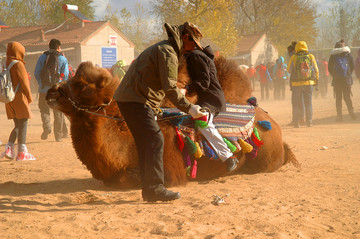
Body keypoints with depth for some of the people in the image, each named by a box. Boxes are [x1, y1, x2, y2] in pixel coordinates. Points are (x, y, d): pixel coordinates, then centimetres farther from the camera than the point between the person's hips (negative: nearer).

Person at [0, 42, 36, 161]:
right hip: (20, 98, -7)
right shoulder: (18, 65, -13)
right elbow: (24, 83, -13)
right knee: (23, 124, 0)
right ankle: (22, 152, 2)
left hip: (10, 100, 7)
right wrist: (30, 97, -2)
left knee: (18, 125, 16)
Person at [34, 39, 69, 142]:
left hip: (44, 88, 0)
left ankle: (46, 126, -13)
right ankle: (58, 135, 11)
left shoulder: (42, 57, 5)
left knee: (44, 109, 13)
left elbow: (37, 72, 2)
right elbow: (65, 75, -1)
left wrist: (41, 83, 14)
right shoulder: (63, 59, 2)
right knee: (58, 112, 8)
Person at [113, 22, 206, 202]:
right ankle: (155, 188, -14)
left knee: (146, 144, 10)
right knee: (155, 140, -13)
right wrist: (189, 108, -14)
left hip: (129, 99, 11)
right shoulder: (167, 52, -12)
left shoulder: (161, 48, 23)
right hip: (136, 101, -11)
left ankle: (149, 190, 12)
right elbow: (169, 87, -18)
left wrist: (155, 109, 31)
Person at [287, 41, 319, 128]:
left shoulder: (293, 58, -5)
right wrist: (316, 80, 17)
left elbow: (289, 70, 2)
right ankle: (309, 122, 7)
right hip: (309, 83, 1)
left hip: (296, 83, -1)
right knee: (308, 103, 9)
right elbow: (316, 70, 5)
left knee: (297, 104, 6)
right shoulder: (311, 57, 1)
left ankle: (296, 122, 5)